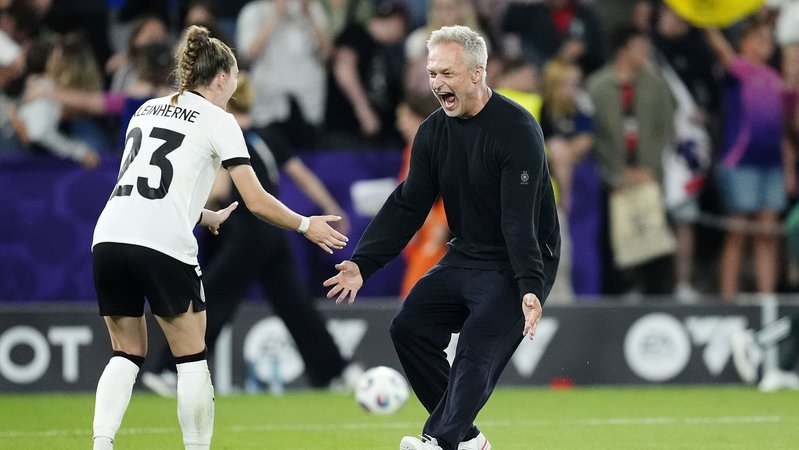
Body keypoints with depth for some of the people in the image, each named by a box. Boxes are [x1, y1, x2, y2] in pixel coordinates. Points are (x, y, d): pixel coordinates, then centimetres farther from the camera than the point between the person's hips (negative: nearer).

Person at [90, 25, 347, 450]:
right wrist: (306, 226, 16)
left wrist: (206, 217, 40)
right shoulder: (217, 121, 5)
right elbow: (256, 201, 2)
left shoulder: (147, 110, 23)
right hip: (163, 245, -5)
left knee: (126, 354, 14)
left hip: (109, 236, 6)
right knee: (191, 356, 9)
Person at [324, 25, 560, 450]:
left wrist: (529, 288, -36)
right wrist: (362, 263, -5)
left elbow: (520, 219, -28)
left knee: (477, 350, -21)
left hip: (518, 264, -8)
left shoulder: (517, 129, -20)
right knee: (409, 325, -2)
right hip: (465, 256, 8)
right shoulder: (433, 131, 2)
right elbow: (408, 205, 4)